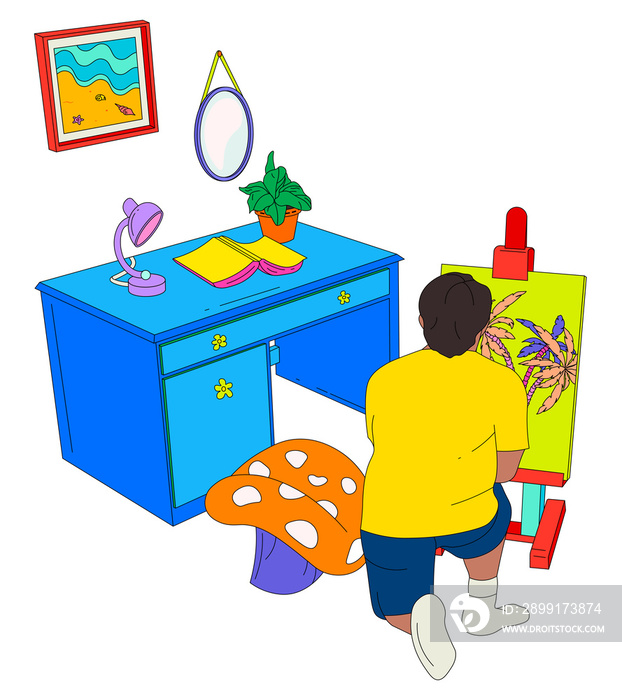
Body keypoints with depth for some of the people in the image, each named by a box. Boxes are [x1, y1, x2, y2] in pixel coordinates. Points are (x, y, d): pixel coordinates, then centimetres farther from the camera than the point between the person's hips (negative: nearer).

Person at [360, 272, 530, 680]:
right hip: (465, 517, -1)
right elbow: (506, 470, 5)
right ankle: (483, 610, 33)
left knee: (397, 616, 26)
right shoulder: (503, 382, -1)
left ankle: (420, 611, -8)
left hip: (389, 520, 2)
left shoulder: (383, 379, 8)